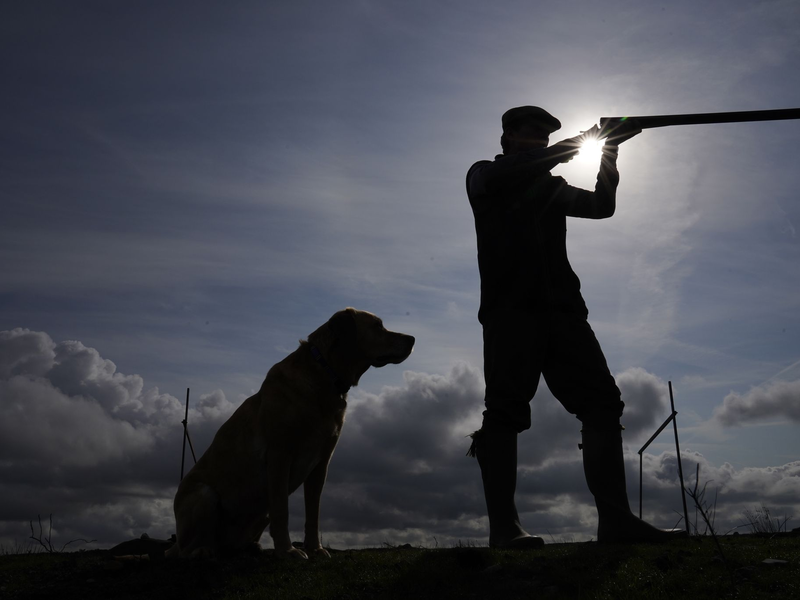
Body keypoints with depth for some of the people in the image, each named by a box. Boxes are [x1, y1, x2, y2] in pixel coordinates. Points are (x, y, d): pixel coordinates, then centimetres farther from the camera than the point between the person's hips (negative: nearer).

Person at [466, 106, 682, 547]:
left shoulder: (552, 187, 28)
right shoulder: (484, 175, 16)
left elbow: (601, 206, 15)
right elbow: (504, 176, -8)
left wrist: (609, 153, 2)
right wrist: (570, 147, -7)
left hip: (561, 308, 5)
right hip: (510, 308, -5)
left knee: (602, 403, -7)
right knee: (505, 410, -12)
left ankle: (614, 518, -9)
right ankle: (503, 525, -12)